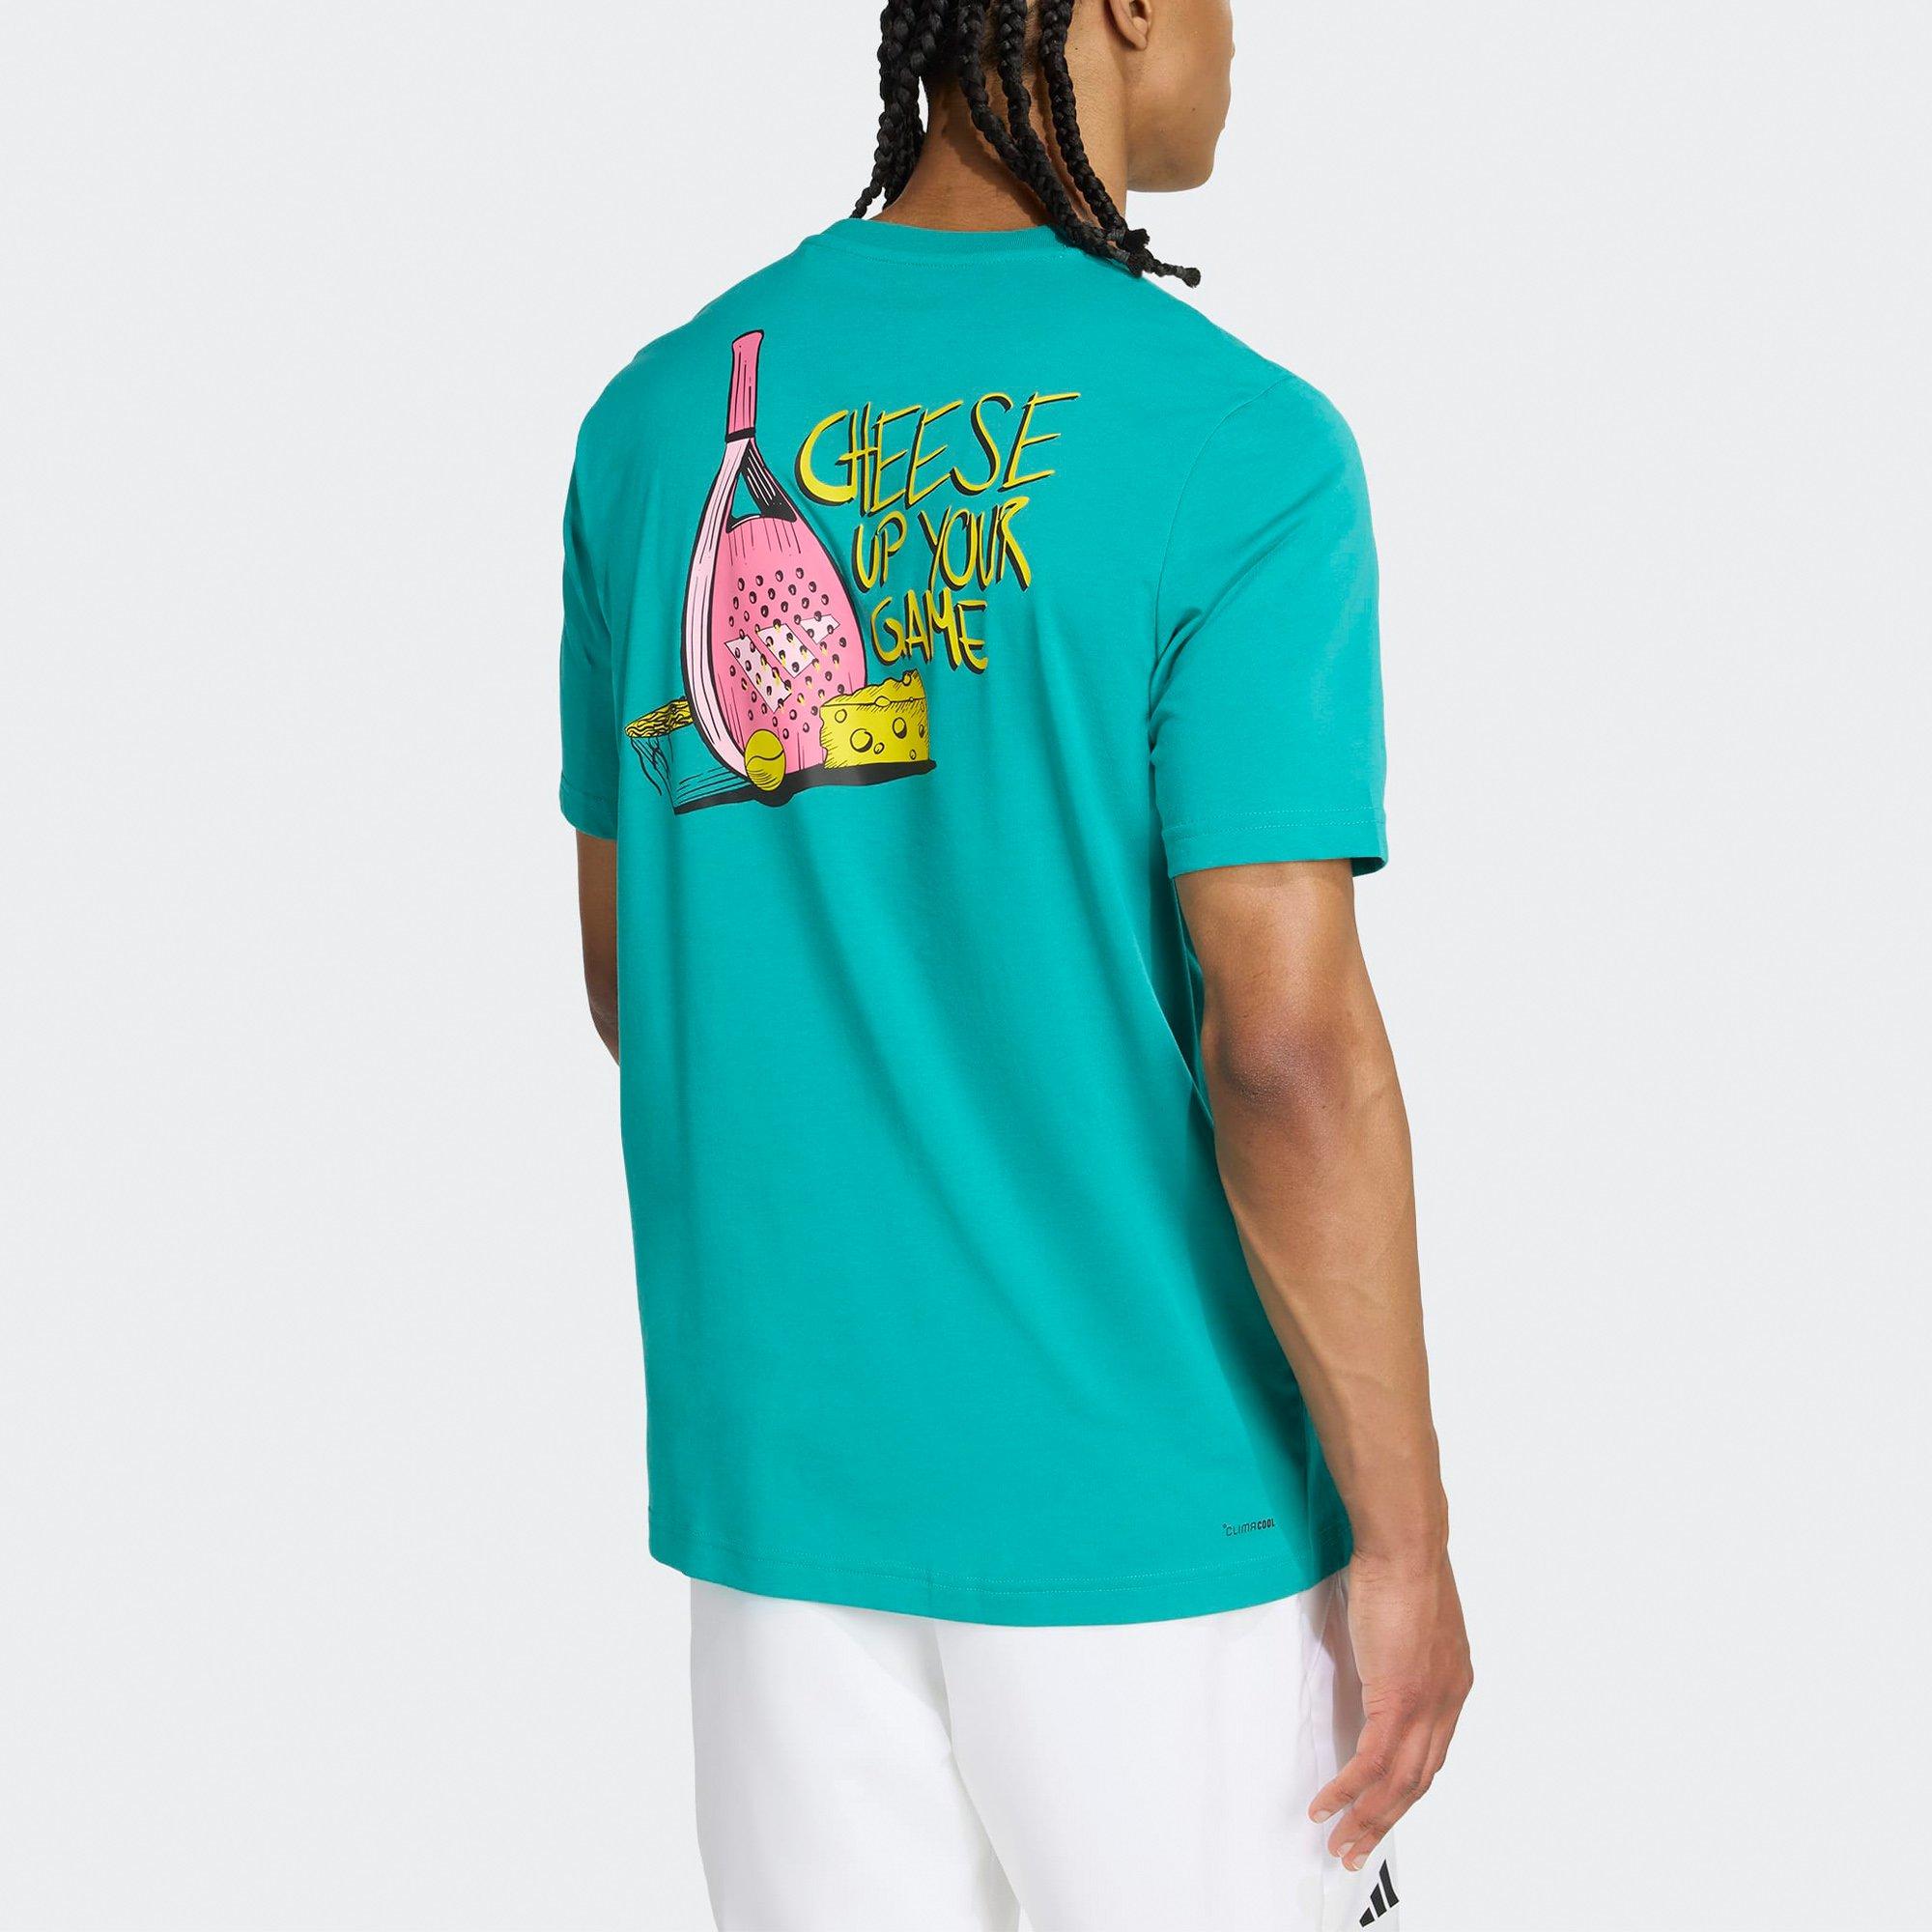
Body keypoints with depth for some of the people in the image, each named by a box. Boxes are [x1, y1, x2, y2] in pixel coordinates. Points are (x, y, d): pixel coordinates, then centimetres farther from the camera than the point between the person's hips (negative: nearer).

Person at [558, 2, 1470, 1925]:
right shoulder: (1240, 450, -16)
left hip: (780, 1463, 5)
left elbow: (628, 975, 9)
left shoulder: (661, 418, 2)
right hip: (1146, 1494, -5)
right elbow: (1288, 1045, -20)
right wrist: (1407, 1539, -11)